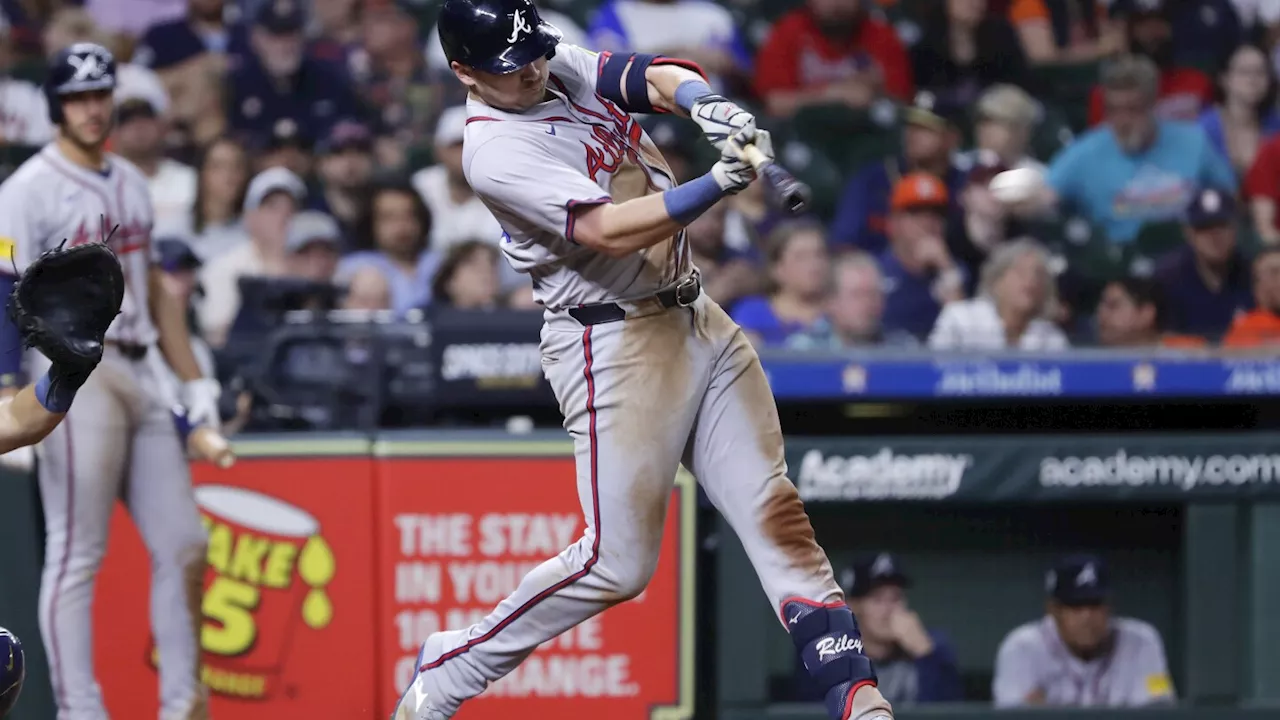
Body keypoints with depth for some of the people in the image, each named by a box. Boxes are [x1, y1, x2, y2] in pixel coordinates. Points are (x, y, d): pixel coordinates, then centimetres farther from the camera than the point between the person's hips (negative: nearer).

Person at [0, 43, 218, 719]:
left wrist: (195, 382, 19)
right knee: (77, 553, -7)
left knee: (183, 546, 3)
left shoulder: (131, 183, 20)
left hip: (141, 375, 7)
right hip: (76, 372, -7)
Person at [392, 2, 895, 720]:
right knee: (618, 562, -7)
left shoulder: (567, 69, 9)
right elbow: (609, 230, -27)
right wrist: (720, 183, -38)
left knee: (778, 517, 0)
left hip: (696, 317, 8)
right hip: (616, 343, -8)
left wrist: (707, 103, -26)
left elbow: (657, 78, -2)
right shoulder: (495, 152, -17)